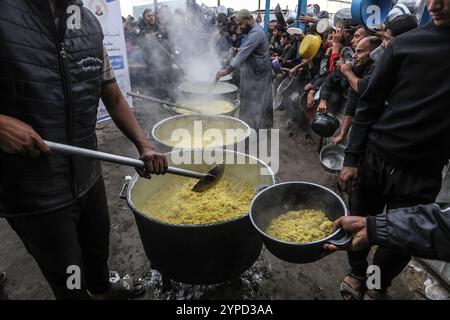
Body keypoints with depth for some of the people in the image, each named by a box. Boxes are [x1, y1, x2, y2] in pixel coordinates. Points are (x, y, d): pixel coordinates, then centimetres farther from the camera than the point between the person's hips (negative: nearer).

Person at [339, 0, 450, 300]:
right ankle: (357, 272, 40)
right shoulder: (406, 43, -1)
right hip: (374, 156, 1)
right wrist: (352, 158, -2)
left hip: (422, 173, 0)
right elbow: (370, 104, 1)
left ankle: (379, 285, 40)